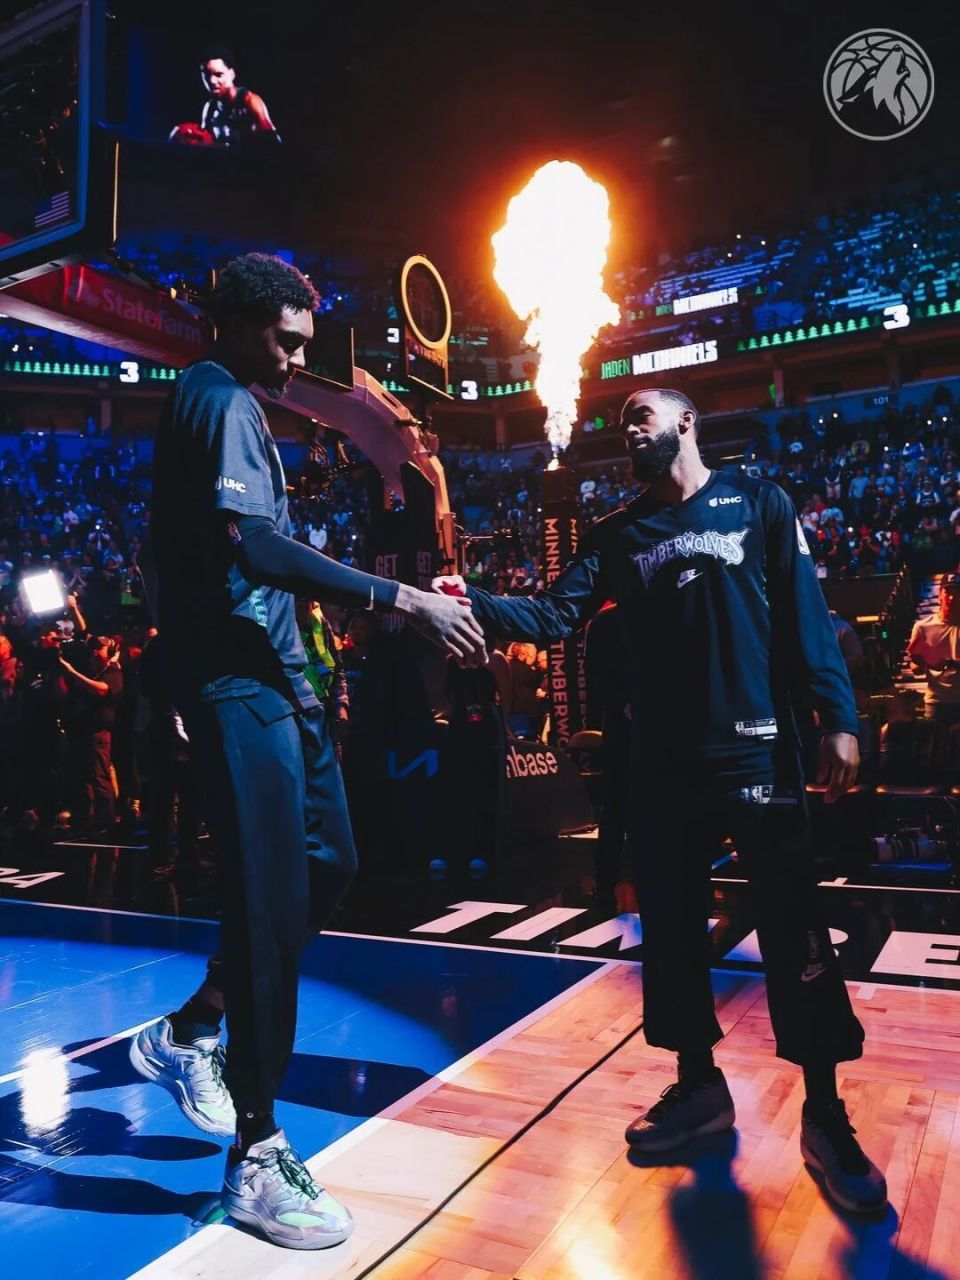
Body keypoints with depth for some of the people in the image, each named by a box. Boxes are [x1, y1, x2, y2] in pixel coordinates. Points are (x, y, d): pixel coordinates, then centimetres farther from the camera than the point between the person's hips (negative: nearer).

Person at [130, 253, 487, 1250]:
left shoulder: (217, 405, 23)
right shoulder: (222, 403, -9)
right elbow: (251, 545, -24)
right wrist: (401, 600, -25)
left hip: (268, 674, 10)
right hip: (239, 681, -10)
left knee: (326, 861, 14)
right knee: (270, 896, -7)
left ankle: (189, 1033, 27)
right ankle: (257, 1154, 6)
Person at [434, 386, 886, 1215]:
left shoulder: (756, 502, 5)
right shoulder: (621, 533, 14)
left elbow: (806, 613, -1)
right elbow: (555, 615, 3)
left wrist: (837, 716, -10)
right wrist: (474, 603, -12)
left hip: (754, 748, -4)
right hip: (662, 758, 4)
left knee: (794, 932, -1)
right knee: (671, 924, 10)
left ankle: (826, 1118, 14)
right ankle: (699, 1085, 28)